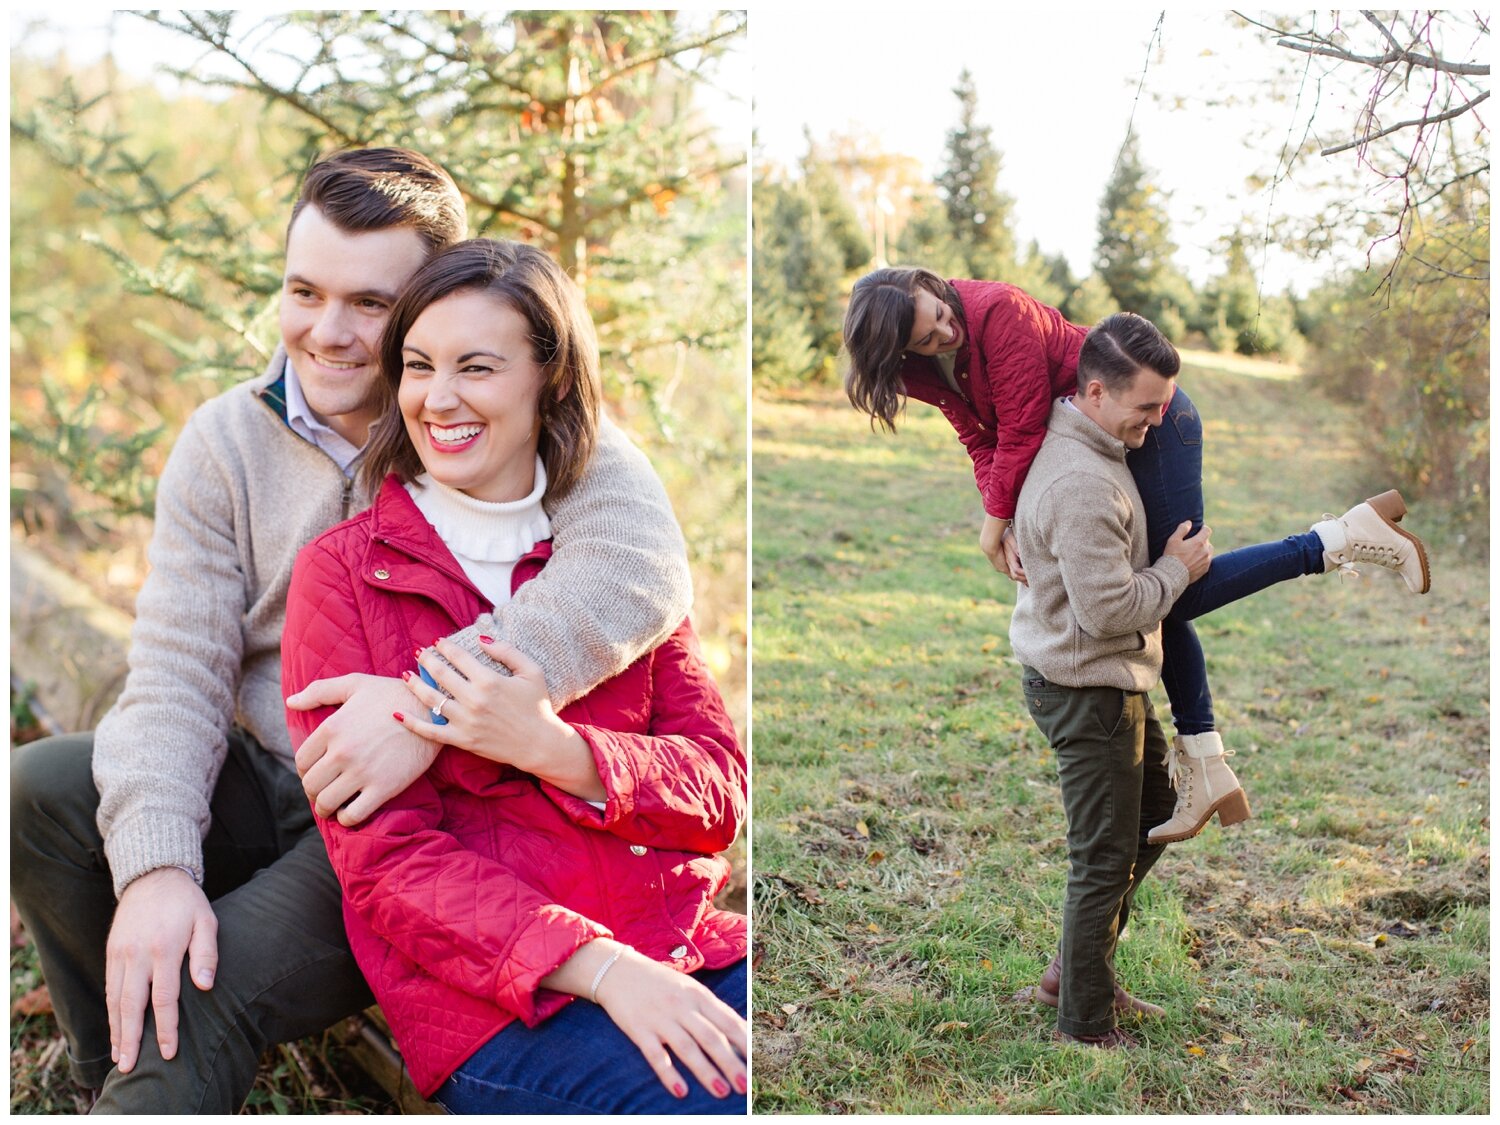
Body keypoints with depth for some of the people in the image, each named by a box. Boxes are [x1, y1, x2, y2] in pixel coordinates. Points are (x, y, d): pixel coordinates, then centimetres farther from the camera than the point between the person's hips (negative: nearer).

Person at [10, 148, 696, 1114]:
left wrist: (434, 702, -41)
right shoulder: (226, 440, 1)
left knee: (204, 988, -26)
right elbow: (177, 666, -6)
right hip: (264, 787, 5)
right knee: (38, 788, -14)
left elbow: (642, 568, -32)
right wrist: (157, 864, -23)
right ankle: (128, 1075, 4)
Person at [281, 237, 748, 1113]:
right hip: (492, 1000, -4)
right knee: (719, 1106, -30)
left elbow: (718, 794, 5)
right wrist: (602, 967, -19)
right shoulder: (343, 572, 3)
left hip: (687, 948, 4)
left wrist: (551, 749, -15)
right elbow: (381, 855, -5)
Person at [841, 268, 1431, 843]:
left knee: (1175, 592, -8)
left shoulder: (995, 310, -27)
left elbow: (1023, 429, -25)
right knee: (1161, 600, 10)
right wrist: (1006, 528, -18)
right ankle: (1204, 767, 17)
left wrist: (995, 517, -17)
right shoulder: (924, 372, -2)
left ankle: (1341, 539, -7)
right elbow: (982, 441, -4)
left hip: (1156, 425, -9)